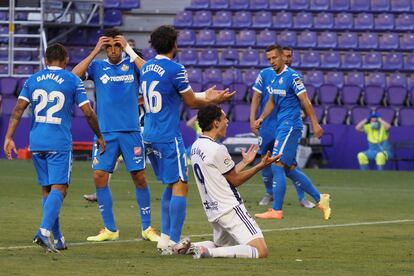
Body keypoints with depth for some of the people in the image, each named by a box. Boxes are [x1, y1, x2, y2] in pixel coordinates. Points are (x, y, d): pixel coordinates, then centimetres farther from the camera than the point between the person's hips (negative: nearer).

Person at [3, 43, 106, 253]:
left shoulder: (32, 80, 9)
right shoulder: (73, 81, 0)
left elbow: (18, 109, -1)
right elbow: (88, 112, -2)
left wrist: (9, 137, -3)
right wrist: (99, 137, 10)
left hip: (36, 143, 4)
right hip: (60, 143, -4)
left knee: (47, 189, 13)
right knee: (59, 189, -7)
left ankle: (57, 238, 15)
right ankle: (45, 230, -28)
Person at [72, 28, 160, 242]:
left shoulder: (131, 64, 4)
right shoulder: (98, 66, 6)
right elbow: (75, 75, -10)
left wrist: (129, 50, -14)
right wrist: (95, 52, -11)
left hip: (131, 130, -1)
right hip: (105, 132, 1)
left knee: (139, 177, 0)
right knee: (99, 176, -6)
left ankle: (147, 227, 12)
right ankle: (110, 229, 5)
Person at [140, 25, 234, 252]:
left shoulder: (146, 68, 12)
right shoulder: (175, 69, -13)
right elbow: (191, 102, -4)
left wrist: (204, 96, 31)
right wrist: (214, 101, 14)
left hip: (149, 136, 8)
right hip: (169, 137, -8)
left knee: (171, 186, 18)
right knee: (180, 187, -5)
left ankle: (165, 236, 16)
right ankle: (173, 242, -10)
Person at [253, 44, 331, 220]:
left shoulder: (292, 77, -13)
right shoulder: (274, 78, 13)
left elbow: (305, 101, -14)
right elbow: (271, 102, 22)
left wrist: (315, 124, -15)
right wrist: (261, 118, 9)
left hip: (290, 126, -9)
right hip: (281, 127, 9)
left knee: (278, 165, -12)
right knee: (289, 169, 11)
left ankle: (276, 210, -9)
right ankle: (320, 199, 18)